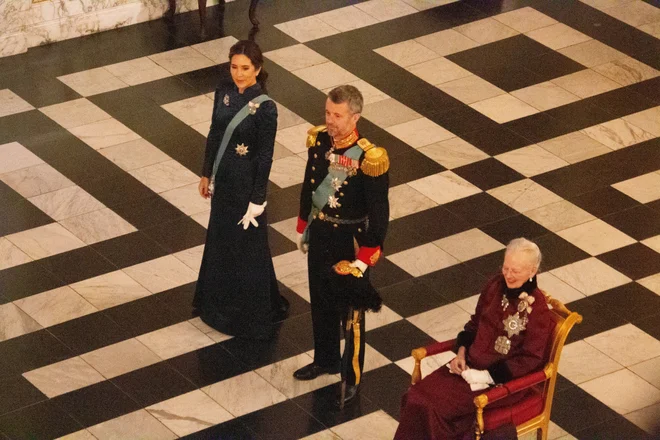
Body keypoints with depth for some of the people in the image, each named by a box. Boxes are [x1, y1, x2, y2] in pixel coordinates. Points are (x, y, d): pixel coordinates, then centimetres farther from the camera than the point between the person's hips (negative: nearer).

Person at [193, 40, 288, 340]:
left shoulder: (265, 108, -22)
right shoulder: (224, 93, -4)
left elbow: (265, 157, -18)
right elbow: (214, 135, 8)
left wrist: (257, 201, -15)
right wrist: (207, 175, 13)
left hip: (246, 185, -7)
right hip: (222, 180, 7)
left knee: (246, 249, 8)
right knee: (219, 241, 21)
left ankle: (251, 315, 25)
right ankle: (220, 303, 41)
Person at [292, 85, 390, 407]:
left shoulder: (369, 159, -26)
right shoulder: (318, 141, -8)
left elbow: (379, 212, -19)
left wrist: (366, 257, -16)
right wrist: (303, 228, 15)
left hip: (349, 242, -6)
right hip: (320, 235, 6)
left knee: (351, 313, 10)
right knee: (321, 303, 23)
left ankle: (352, 379, 26)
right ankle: (325, 360, 45)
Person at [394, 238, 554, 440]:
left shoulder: (537, 308, -18)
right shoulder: (496, 286, 1)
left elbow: (530, 359, -16)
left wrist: (487, 375, -19)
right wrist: (461, 353, -2)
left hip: (505, 379, -7)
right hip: (471, 364, 7)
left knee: (434, 407, -21)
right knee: (416, 397, -12)